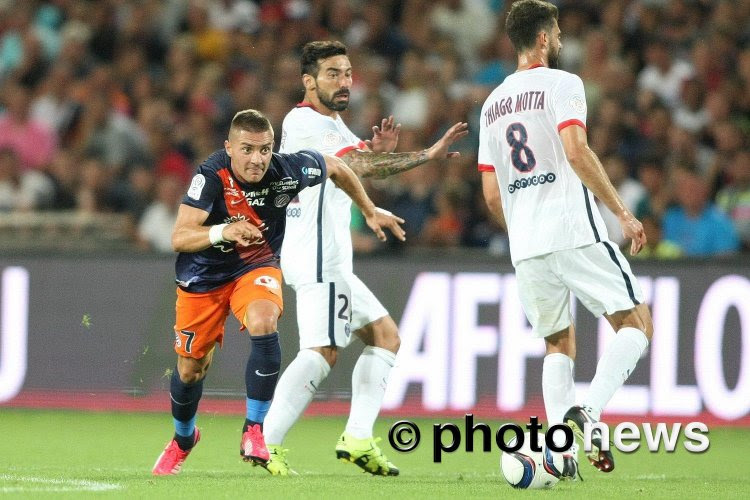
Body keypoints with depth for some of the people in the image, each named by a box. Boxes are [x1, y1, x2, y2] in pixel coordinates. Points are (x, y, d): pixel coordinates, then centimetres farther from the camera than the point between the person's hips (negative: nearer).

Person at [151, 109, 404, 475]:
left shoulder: (289, 171, -24)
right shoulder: (211, 176, -30)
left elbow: (336, 168, -1)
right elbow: (179, 238, -36)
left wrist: (370, 212, 10)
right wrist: (222, 231, -54)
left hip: (257, 266, 1)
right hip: (204, 274, 0)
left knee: (263, 324, -32)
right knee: (191, 368, 10)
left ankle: (255, 432, -20)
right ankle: (183, 439, 43)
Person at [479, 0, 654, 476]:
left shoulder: (493, 103, 18)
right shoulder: (561, 84, -2)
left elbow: (492, 194, 17)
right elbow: (576, 153, -17)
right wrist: (622, 211, -13)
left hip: (525, 246, 6)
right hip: (575, 233, -6)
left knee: (559, 344, 16)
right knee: (636, 324, 0)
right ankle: (588, 411, -21)